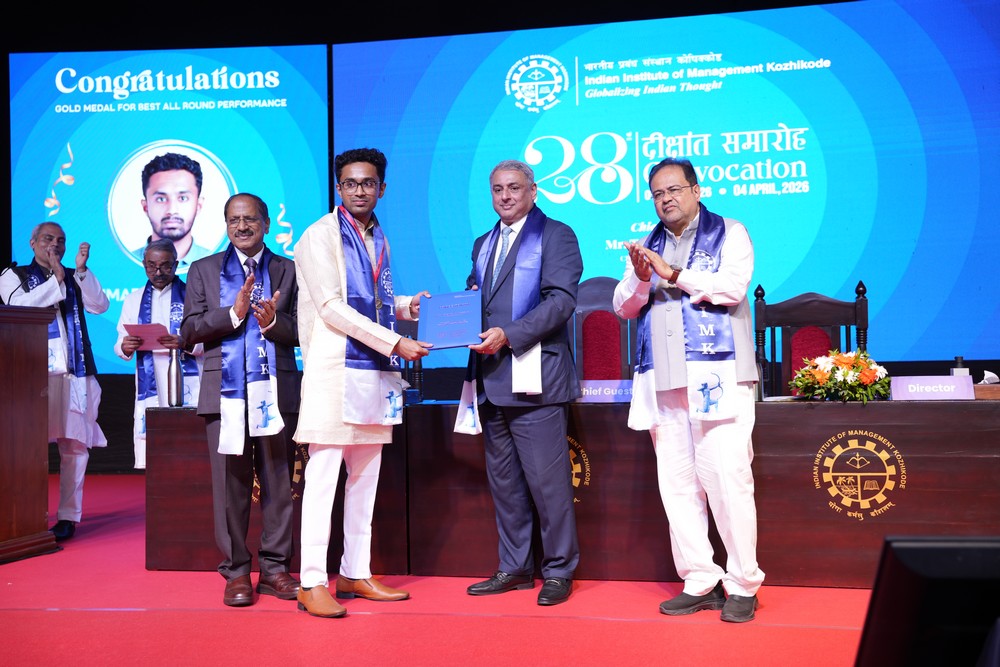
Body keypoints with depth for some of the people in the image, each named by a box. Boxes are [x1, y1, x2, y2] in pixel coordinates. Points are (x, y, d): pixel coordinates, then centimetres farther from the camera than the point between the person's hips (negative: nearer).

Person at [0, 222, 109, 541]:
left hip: (74, 374, 2)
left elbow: (100, 305, 3)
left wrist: (81, 270, -5)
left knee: (75, 446, -1)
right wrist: (56, 279, -9)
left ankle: (68, 516, 4)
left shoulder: (75, 278, 19)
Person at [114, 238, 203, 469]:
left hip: (186, 387, -3)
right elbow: (120, 344, 14)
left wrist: (185, 344, -20)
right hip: (150, 387, 3)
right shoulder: (134, 300, 17)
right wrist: (125, 348, -10)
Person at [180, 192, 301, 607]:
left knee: (278, 483, 3)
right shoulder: (204, 270, 13)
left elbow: (302, 332, 4)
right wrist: (233, 313, -10)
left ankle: (274, 567, 13)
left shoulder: (288, 270, 11)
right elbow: (189, 330, 3)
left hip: (276, 391, 0)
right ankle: (235, 572, 12)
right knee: (230, 485, 2)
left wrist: (272, 321, -15)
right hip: (226, 392, 0)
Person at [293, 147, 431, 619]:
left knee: (366, 478, 10)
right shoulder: (320, 236, -4)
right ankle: (312, 583, 1)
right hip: (334, 371, -7)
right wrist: (396, 343, -17)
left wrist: (408, 306, 5)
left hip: (376, 372, 7)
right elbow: (332, 307, -13)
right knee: (323, 477, -5)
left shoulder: (378, 240, 17)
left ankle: (356, 575, 20)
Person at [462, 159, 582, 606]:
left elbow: (561, 300, -12)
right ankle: (514, 568, 24)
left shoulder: (556, 235, -1)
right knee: (503, 481, 13)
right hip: (491, 380, 7)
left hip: (533, 377, -7)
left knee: (547, 480, -4)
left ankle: (558, 571, 9)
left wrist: (508, 334, -20)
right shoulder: (484, 244, 21)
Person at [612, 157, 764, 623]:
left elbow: (733, 286, -8)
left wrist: (673, 274, -14)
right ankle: (700, 582, 11)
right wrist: (640, 278, -5)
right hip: (663, 382, 5)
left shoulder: (729, 234, 9)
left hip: (717, 377, -5)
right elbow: (624, 307, 15)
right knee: (676, 483, 3)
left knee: (727, 479, -9)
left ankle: (742, 585, 2)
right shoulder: (648, 246, 21)